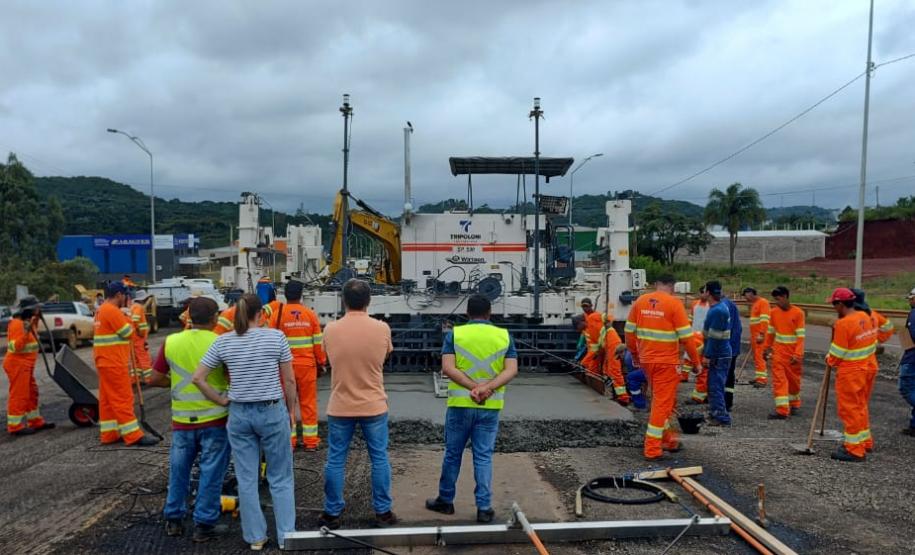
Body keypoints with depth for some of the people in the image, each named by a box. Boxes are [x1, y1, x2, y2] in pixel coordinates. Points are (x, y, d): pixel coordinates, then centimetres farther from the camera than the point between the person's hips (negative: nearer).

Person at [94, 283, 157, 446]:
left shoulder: (102, 310, 15)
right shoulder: (112, 311, -17)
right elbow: (128, 332, -14)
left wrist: (124, 318, 6)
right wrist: (127, 319, 2)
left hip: (106, 362, 10)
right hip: (114, 363, -10)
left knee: (107, 399, 11)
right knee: (123, 398, -8)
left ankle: (109, 434, 15)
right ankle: (134, 436, -6)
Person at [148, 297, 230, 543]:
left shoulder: (170, 342, -2)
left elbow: (155, 379, 4)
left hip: (182, 419, 3)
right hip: (214, 419, -3)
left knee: (178, 470, 19)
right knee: (210, 473, 7)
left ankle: (173, 519, 30)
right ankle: (204, 525, 12)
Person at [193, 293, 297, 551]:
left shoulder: (223, 342, -1)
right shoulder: (276, 337, -9)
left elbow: (198, 378, -1)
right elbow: (289, 380, -5)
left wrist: (221, 400, 6)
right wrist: (291, 410, 7)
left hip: (239, 414, 2)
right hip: (273, 412, -2)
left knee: (246, 479, 13)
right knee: (280, 478, 10)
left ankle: (255, 537, 22)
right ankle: (285, 536, 15)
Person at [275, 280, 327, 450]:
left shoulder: (278, 314, -4)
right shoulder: (310, 314, -1)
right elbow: (318, 342, 0)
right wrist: (321, 363, 11)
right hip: (307, 364, 1)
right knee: (308, 402, 8)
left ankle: (289, 440, 13)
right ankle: (311, 441, 12)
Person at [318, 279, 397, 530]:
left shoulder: (330, 330, -8)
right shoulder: (382, 328, -10)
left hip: (340, 407, 1)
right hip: (374, 406, 0)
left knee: (335, 461, 12)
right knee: (379, 459, 12)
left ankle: (332, 513, 23)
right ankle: (383, 512, 21)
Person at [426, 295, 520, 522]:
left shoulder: (454, 334, -2)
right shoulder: (504, 335, 3)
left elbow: (447, 368, -13)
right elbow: (511, 370, -8)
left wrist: (473, 388, -18)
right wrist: (488, 388, -18)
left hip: (460, 404, -1)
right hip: (490, 407, 1)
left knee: (453, 454, 13)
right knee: (484, 457, 8)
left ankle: (445, 500, 27)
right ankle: (484, 508, 12)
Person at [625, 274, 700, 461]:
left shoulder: (640, 301, 3)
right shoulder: (674, 303, -11)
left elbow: (629, 331, 7)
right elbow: (686, 336, -12)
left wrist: (635, 355, 19)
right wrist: (696, 362, -1)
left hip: (646, 360, 5)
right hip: (666, 362, -5)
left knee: (660, 399, 22)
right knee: (662, 403, 3)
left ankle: (668, 439, 32)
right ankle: (652, 449, 5)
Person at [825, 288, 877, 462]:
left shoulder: (843, 324, -23)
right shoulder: (865, 317, 2)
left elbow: (837, 353, -17)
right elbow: (872, 344, 10)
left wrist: (829, 360, 3)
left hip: (849, 373, -8)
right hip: (864, 368, 9)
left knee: (849, 409, 1)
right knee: (860, 406, 21)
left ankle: (855, 450, 7)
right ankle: (863, 440, 34)